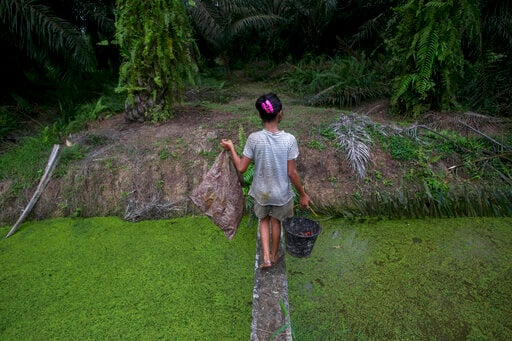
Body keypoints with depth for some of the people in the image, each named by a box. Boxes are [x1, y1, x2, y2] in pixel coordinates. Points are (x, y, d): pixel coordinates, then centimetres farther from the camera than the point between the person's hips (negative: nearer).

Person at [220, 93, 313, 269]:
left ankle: (266, 256, 23)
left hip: (261, 192, 0)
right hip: (282, 193, 0)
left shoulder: (254, 138, -20)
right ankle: (274, 255, 44)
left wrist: (231, 148, 2)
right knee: (276, 221, 25)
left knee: (264, 220, 28)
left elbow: (241, 168, -13)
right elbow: (292, 173, -16)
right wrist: (303, 194, -2)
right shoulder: (289, 139, -20)